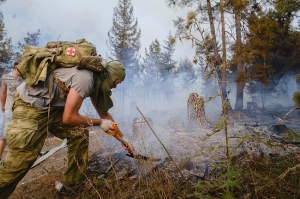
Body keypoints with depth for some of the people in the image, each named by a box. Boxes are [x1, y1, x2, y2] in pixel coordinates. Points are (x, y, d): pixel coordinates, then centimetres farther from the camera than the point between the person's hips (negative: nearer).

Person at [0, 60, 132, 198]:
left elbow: (104, 113, 17)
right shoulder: (85, 78, -25)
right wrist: (99, 123, -9)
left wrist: (122, 137, 20)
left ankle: (72, 184, 17)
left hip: (51, 106, 9)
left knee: (80, 133, 6)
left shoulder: (94, 81, 6)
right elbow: (69, 118, -23)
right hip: (30, 107, -9)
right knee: (19, 161, -7)